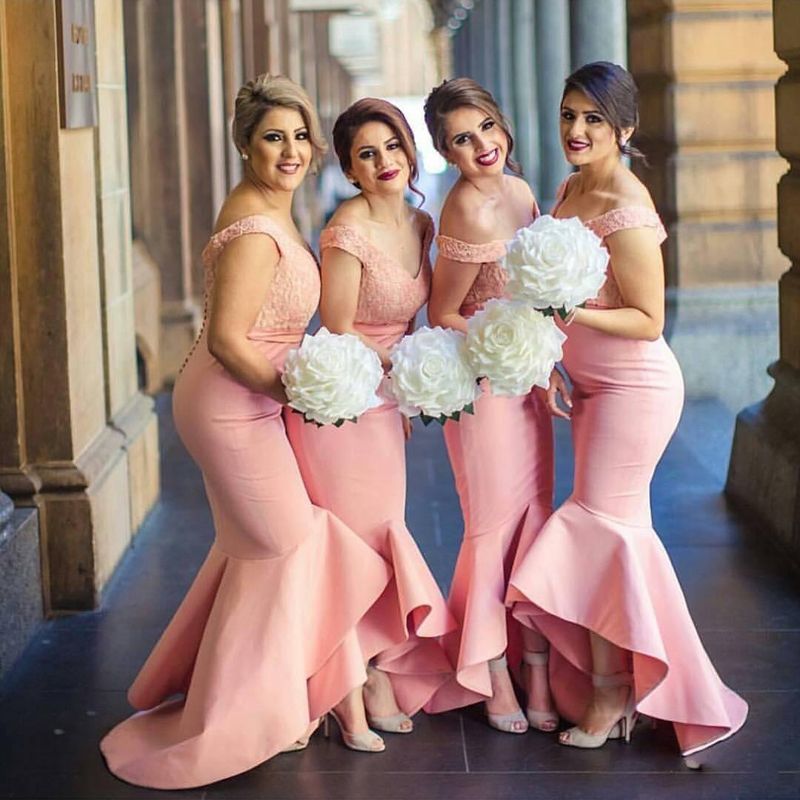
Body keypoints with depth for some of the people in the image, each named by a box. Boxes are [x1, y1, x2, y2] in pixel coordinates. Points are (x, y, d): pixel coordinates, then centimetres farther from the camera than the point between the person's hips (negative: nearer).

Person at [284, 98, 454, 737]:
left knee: (382, 534, 13)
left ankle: (378, 672, 25)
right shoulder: (349, 232, -20)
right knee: (357, 538, 1)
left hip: (385, 402, 7)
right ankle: (366, 683, 14)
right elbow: (337, 335, -15)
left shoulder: (420, 224, 4)